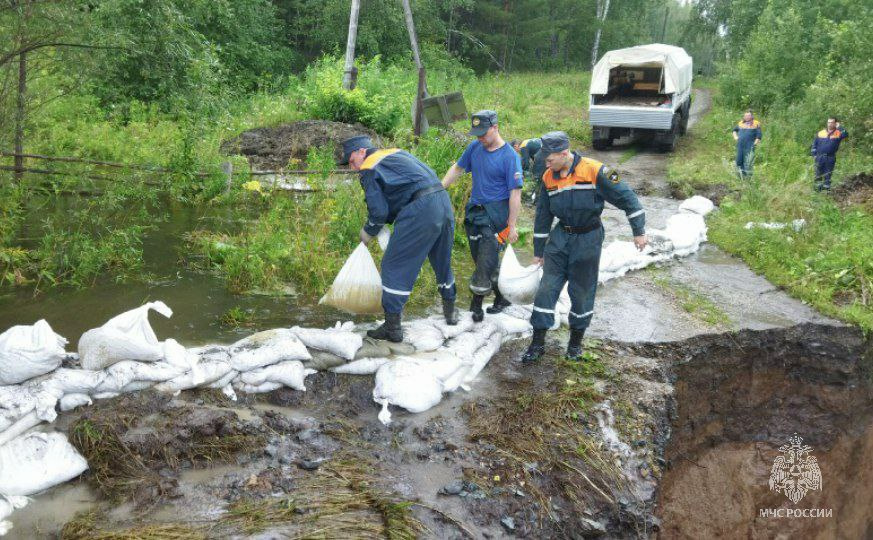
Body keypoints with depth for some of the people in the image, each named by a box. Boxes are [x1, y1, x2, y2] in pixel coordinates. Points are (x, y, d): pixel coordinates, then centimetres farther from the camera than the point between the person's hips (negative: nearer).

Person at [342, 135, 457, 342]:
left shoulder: (369, 170, 1)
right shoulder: (396, 153, 25)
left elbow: (378, 212, -3)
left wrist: (367, 232, 16)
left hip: (420, 210, -8)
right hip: (444, 202, 8)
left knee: (394, 266, 2)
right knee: (442, 261, 24)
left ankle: (392, 327, 3)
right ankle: (450, 311, 39)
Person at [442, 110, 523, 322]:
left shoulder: (509, 156, -14)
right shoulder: (475, 147, 5)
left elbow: (515, 193, -14)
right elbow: (457, 168, 20)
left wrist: (512, 226, -15)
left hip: (496, 213, -7)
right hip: (474, 210, 7)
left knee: (486, 260, -10)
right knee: (484, 260, 11)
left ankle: (477, 302, 2)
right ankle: (502, 298, 26)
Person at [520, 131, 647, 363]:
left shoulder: (594, 171, -17)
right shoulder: (548, 178, -1)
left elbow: (626, 198, -10)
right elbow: (542, 215, 8)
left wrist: (639, 231, -9)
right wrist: (538, 250, 12)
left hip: (588, 239, -4)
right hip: (560, 237, 4)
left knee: (582, 292, 6)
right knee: (547, 287, -1)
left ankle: (576, 341, 25)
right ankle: (538, 342, 7)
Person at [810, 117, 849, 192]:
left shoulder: (838, 133, 1)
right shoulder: (820, 133, 7)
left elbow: (846, 134, -21)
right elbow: (814, 144, 12)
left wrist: (839, 127, -16)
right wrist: (814, 154, 3)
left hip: (830, 158, -2)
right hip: (819, 157, 2)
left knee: (828, 174, 5)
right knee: (818, 174, 6)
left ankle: (827, 188, 13)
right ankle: (818, 187, 15)